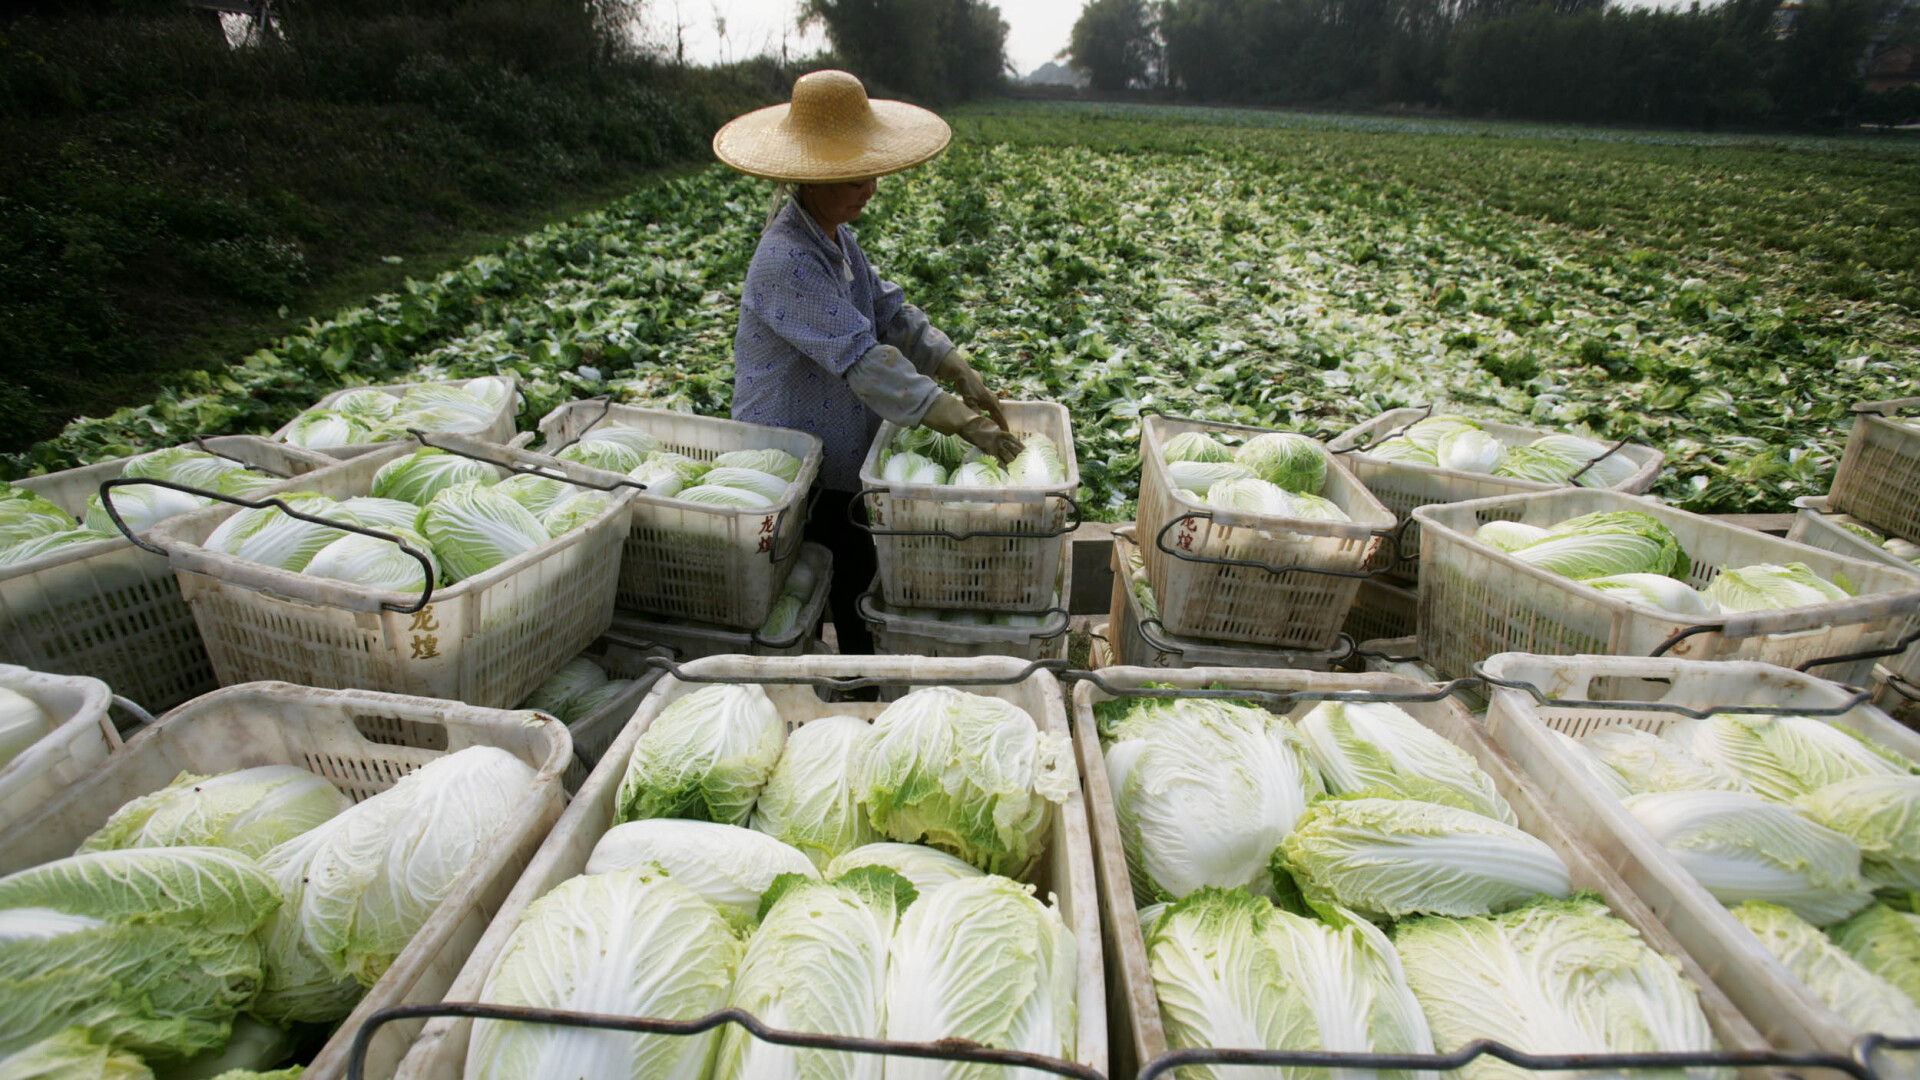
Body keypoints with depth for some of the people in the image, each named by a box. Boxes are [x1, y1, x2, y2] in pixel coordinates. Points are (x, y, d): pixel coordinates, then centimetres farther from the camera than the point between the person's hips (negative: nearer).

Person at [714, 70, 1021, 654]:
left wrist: (962, 374, -9)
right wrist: (962, 421, -31)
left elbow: (891, 312, 4)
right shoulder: (786, 261, -26)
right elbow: (863, 359, -31)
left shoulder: (834, 235, 5)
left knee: (859, 582, 19)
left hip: (838, 462, 9)